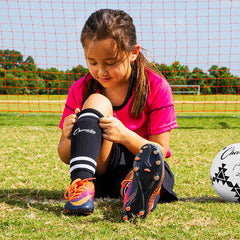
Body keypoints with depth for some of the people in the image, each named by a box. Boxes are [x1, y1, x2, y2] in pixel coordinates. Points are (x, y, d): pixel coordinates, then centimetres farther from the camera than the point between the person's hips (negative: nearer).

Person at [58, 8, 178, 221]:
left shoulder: (156, 87, -6)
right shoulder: (80, 90, -1)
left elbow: (161, 151, -9)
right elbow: (65, 157, 3)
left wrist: (125, 136, -28)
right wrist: (69, 139, -22)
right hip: (100, 171, 1)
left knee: (152, 156, -38)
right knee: (97, 102, -24)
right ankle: (82, 183, -39)